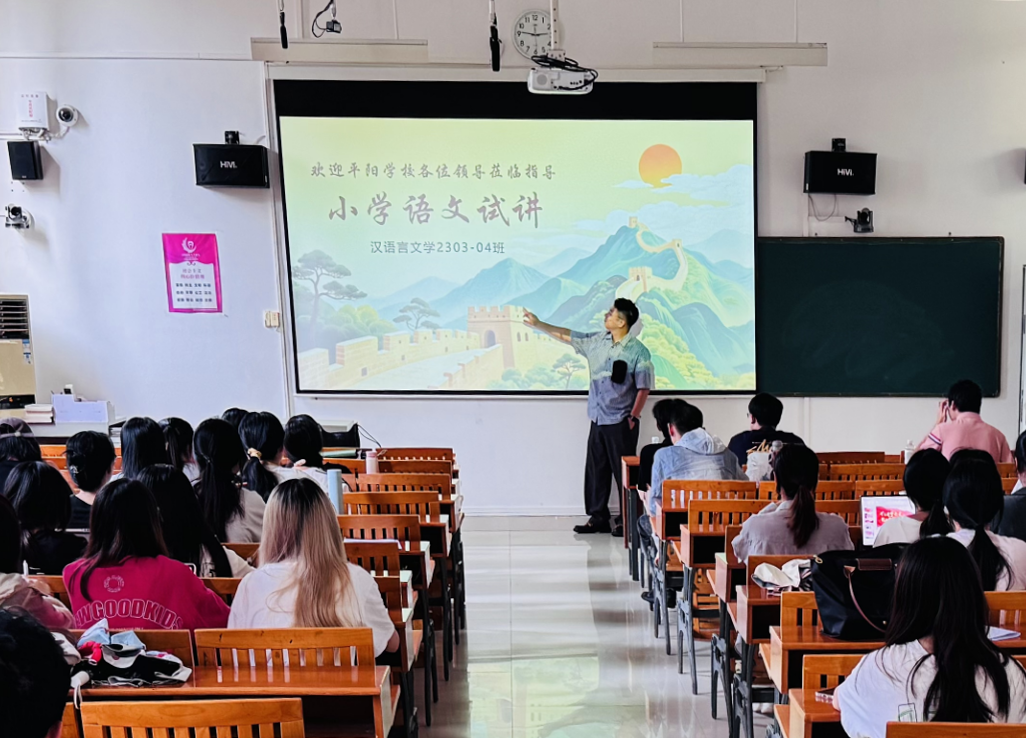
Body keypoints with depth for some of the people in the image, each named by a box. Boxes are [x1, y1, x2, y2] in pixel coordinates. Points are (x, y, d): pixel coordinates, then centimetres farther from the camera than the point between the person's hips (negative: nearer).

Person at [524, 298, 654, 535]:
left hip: (621, 422, -6)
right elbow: (567, 336, 15)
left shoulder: (638, 351, -11)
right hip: (598, 420, 6)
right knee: (595, 470, 11)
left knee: (623, 472, 0)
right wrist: (538, 324, 15)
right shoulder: (597, 340, 5)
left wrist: (633, 418, -12)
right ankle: (598, 518, 22)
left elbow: (643, 388, -9)